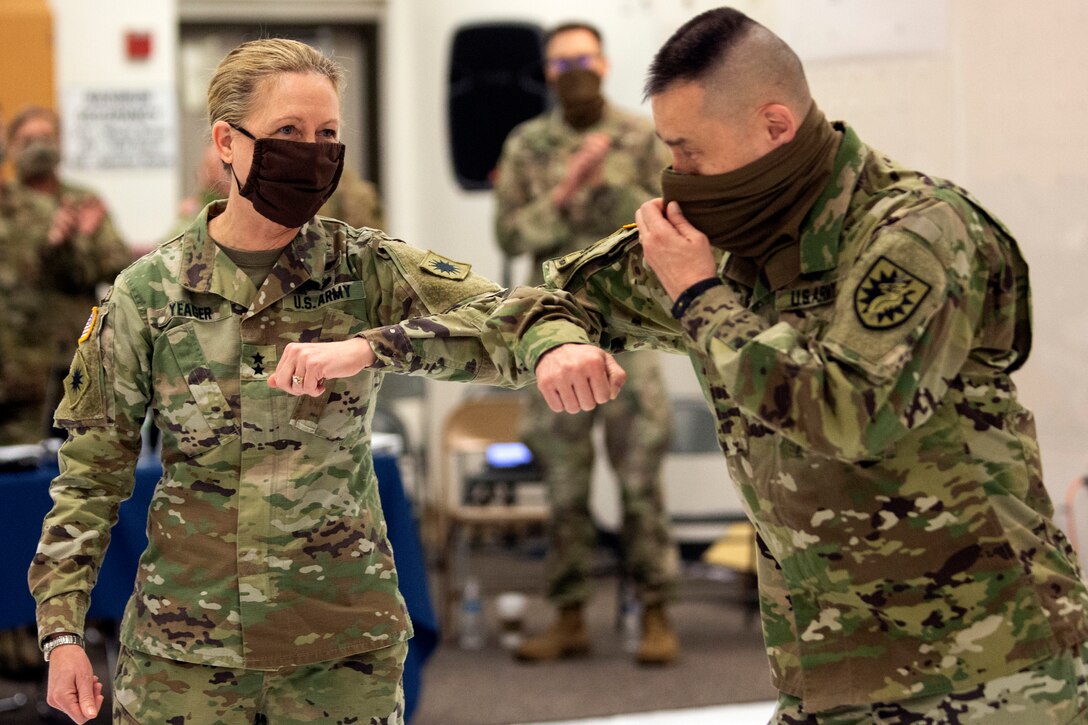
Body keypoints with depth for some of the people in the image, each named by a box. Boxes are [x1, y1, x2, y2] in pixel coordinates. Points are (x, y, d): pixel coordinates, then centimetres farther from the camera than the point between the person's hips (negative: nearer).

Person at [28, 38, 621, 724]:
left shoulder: (368, 269, -4)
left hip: (343, 647, 0)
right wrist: (62, 630, -2)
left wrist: (369, 346, -33)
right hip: (181, 650, 0)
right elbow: (93, 470, 5)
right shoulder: (147, 295, -3)